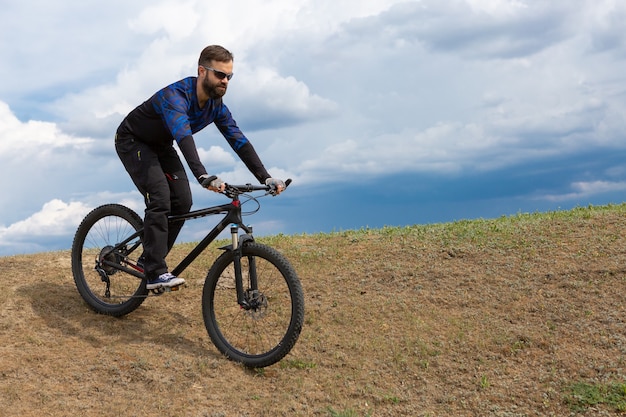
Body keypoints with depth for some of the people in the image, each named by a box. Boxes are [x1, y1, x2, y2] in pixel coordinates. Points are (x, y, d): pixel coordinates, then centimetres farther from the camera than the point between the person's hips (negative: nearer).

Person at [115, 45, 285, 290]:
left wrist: (266, 178, -25)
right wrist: (203, 177, -65)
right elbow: (184, 137, -51)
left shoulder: (216, 105, -12)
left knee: (182, 201, -6)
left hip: (161, 145, 7)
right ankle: (155, 272, -20)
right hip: (133, 141, -7)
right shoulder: (176, 96, -36)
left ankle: (150, 259, 10)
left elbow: (239, 141, -15)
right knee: (160, 198, -23)